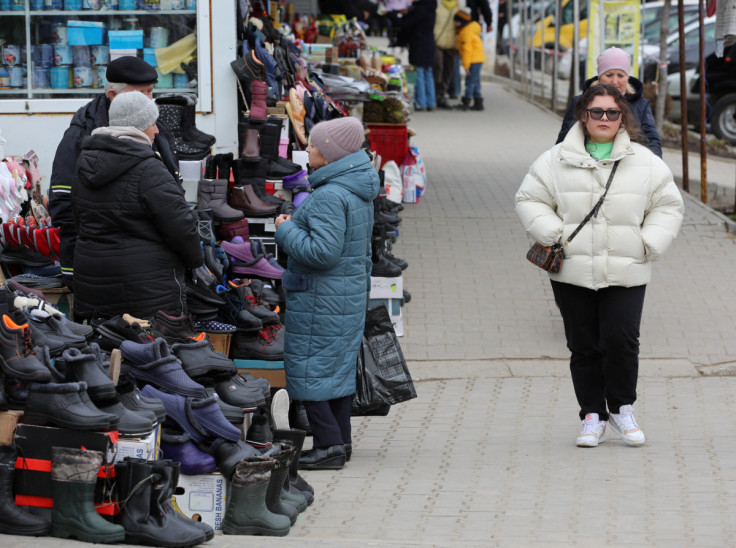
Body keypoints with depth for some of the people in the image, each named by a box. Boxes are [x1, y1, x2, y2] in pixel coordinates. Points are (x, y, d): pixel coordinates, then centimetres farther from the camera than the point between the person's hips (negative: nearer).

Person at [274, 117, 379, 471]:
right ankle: (341, 440, 21)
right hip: (351, 292, 10)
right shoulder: (359, 191, 11)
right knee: (340, 366, 15)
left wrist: (286, 231, -14)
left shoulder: (329, 196, -21)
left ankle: (328, 445, -5)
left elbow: (323, 252, -27)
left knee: (310, 369, -4)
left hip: (321, 299, -10)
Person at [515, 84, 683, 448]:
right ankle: (592, 416, 15)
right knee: (583, 346, 3)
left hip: (626, 274, 0)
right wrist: (552, 235, -5)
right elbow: (530, 200, 9)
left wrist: (649, 245, -1)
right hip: (572, 273, 1)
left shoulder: (645, 162, 7)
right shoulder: (557, 160, 5)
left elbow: (668, 206, 12)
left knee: (621, 340, -11)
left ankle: (622, 408, 10)